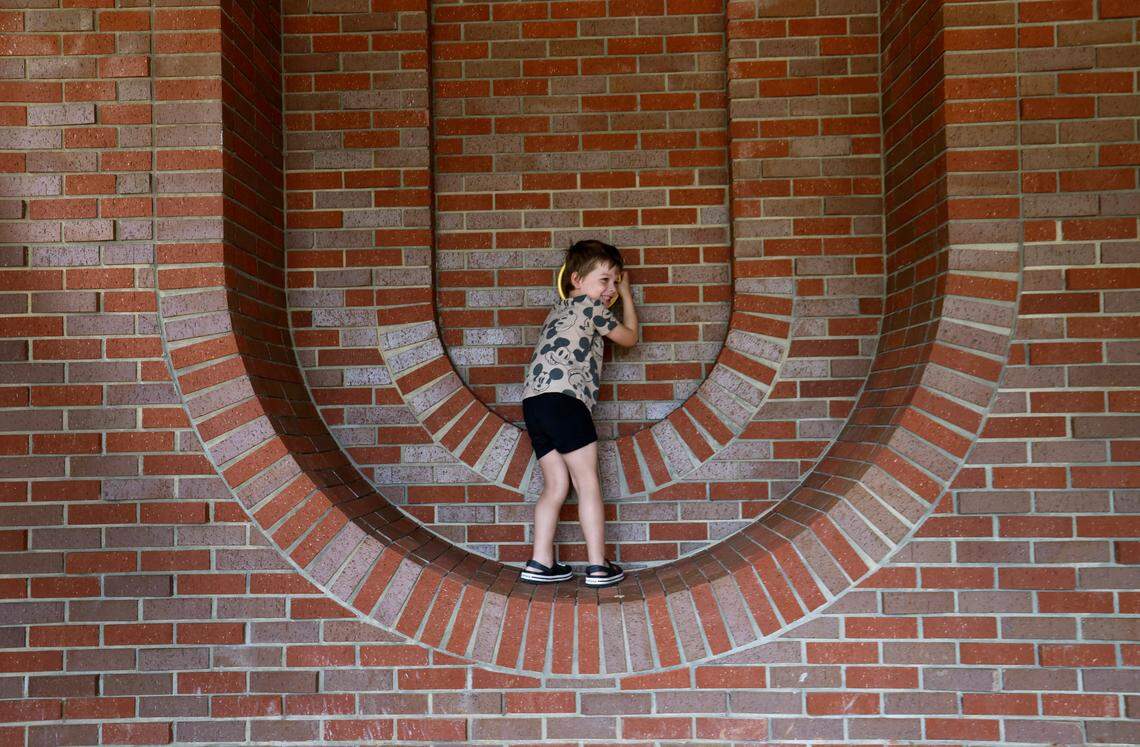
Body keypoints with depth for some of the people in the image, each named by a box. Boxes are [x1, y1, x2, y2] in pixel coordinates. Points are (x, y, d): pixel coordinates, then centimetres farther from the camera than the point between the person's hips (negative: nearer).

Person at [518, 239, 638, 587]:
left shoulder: (557, 310, 30)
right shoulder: (591, 306, 7)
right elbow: (629, 337, 19)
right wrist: (626, 294, 34)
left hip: (533, 401, 8)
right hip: (563, 397, -8)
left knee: (557, 485, 10)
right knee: (587, 482, -1)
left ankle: (540, 562, 7)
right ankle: (598, 566, 1)